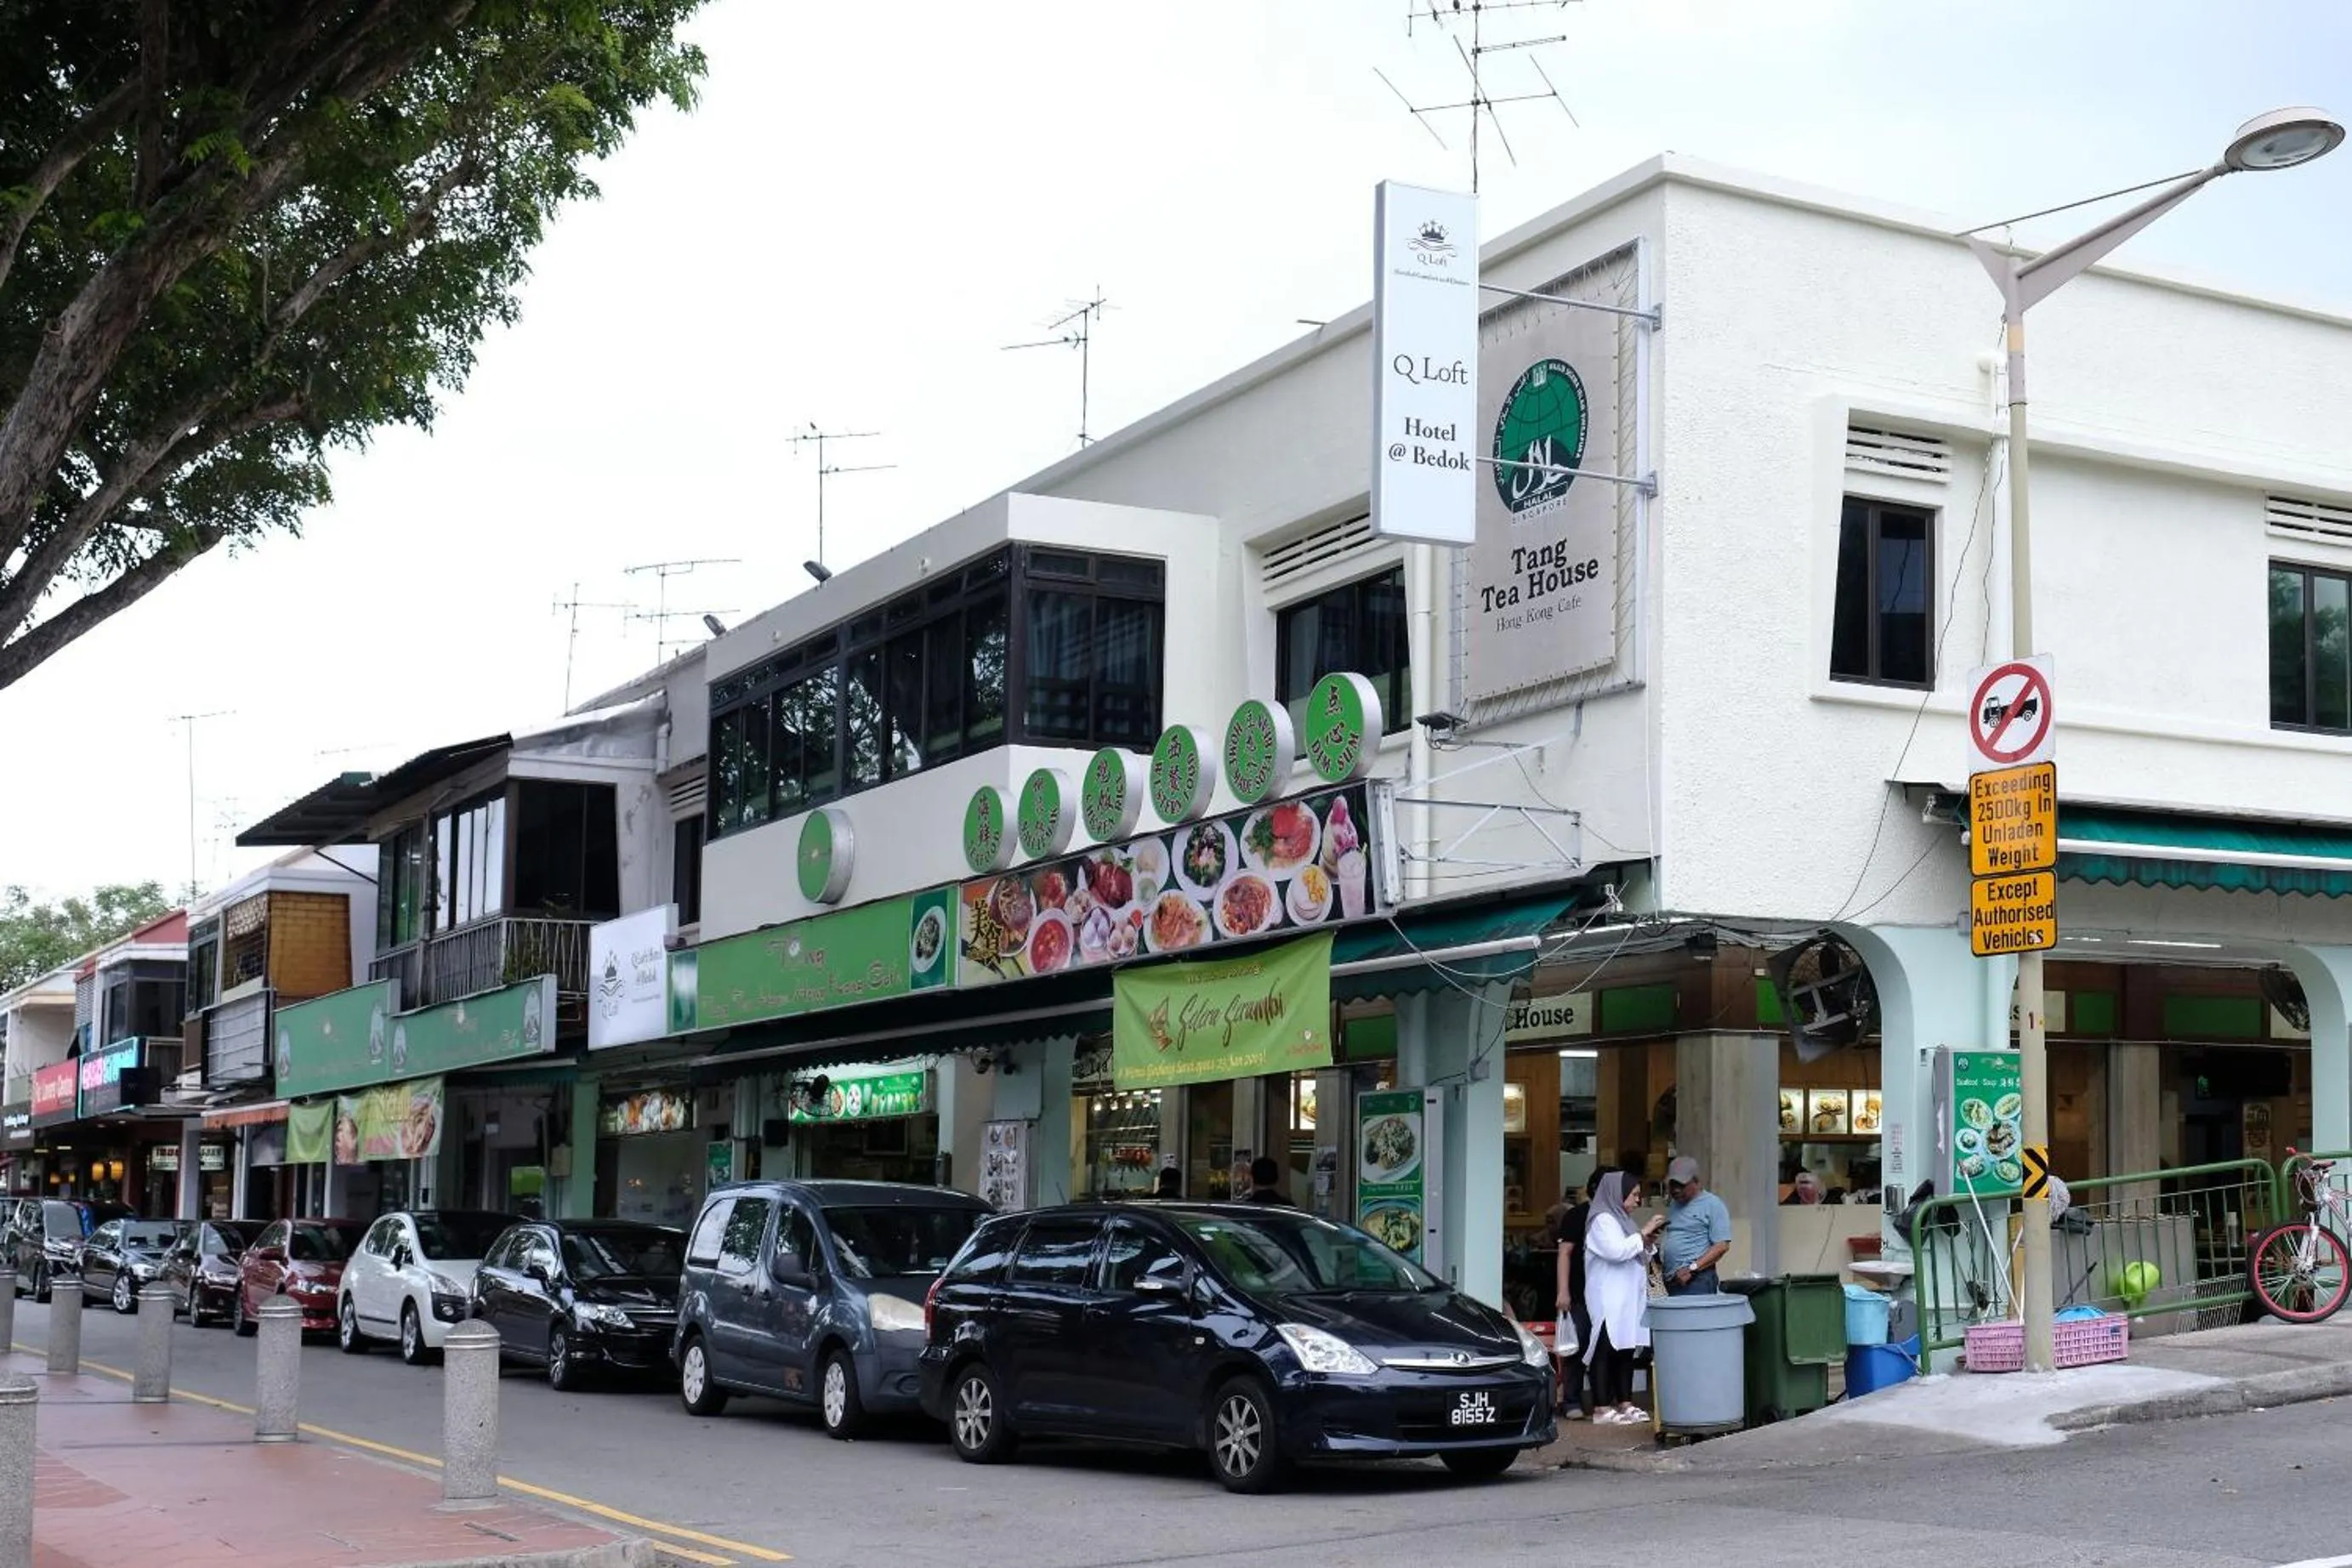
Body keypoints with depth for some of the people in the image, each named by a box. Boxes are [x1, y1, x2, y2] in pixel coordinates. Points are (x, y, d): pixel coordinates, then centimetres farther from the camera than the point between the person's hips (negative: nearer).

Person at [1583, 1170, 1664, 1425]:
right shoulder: (1602, 1220, -10)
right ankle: (1602, 1409, -8)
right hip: (1608, 1299, -9)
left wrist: (1647, 1242, 9)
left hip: (1629, 1297, 9)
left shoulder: (1621, 1218, 19)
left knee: (1626, 1350, 10)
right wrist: (1643, 1234, -14)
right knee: (1606, 1351, -8)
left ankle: (1625, 1403, 15)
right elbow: (1616, 1251, -22)